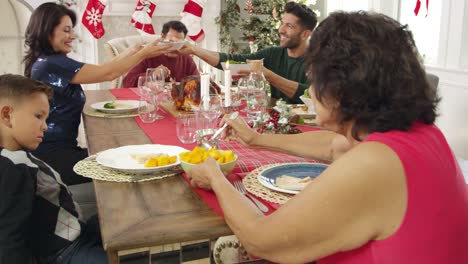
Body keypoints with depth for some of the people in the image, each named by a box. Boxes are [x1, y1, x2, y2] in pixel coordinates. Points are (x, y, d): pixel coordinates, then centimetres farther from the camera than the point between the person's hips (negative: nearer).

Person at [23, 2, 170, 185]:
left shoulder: (47, 62, 12)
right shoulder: (51, 64, -20)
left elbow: (98, 71, 13)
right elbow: (107, 73, -19)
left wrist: (131, 53, 10)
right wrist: (144, 54, -10)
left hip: (59, 147, 9)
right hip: (52, 155, -9)